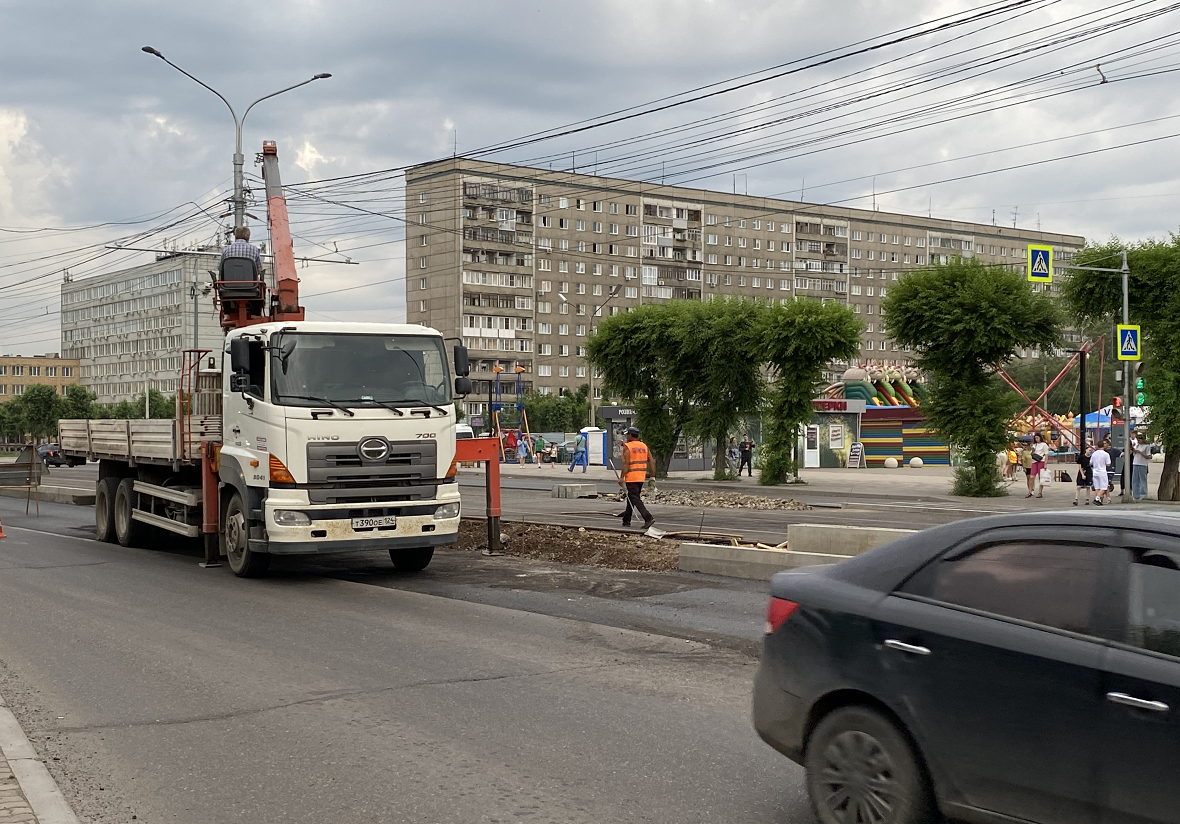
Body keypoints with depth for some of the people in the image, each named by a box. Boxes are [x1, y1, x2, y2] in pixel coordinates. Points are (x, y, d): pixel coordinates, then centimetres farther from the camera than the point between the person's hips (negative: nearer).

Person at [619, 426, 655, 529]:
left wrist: (621, 477, -14)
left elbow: (626, 464, -15)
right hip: (641, 477, 7)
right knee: (631, 498, 18)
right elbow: (651, 461, 7)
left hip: (631, 477, -7)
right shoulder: (644, 446, 11)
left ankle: (648, 518, -22)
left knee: (635, 499, -8)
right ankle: (626, 520, 25)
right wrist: (652, 474, 13)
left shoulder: (627, 447, -8)